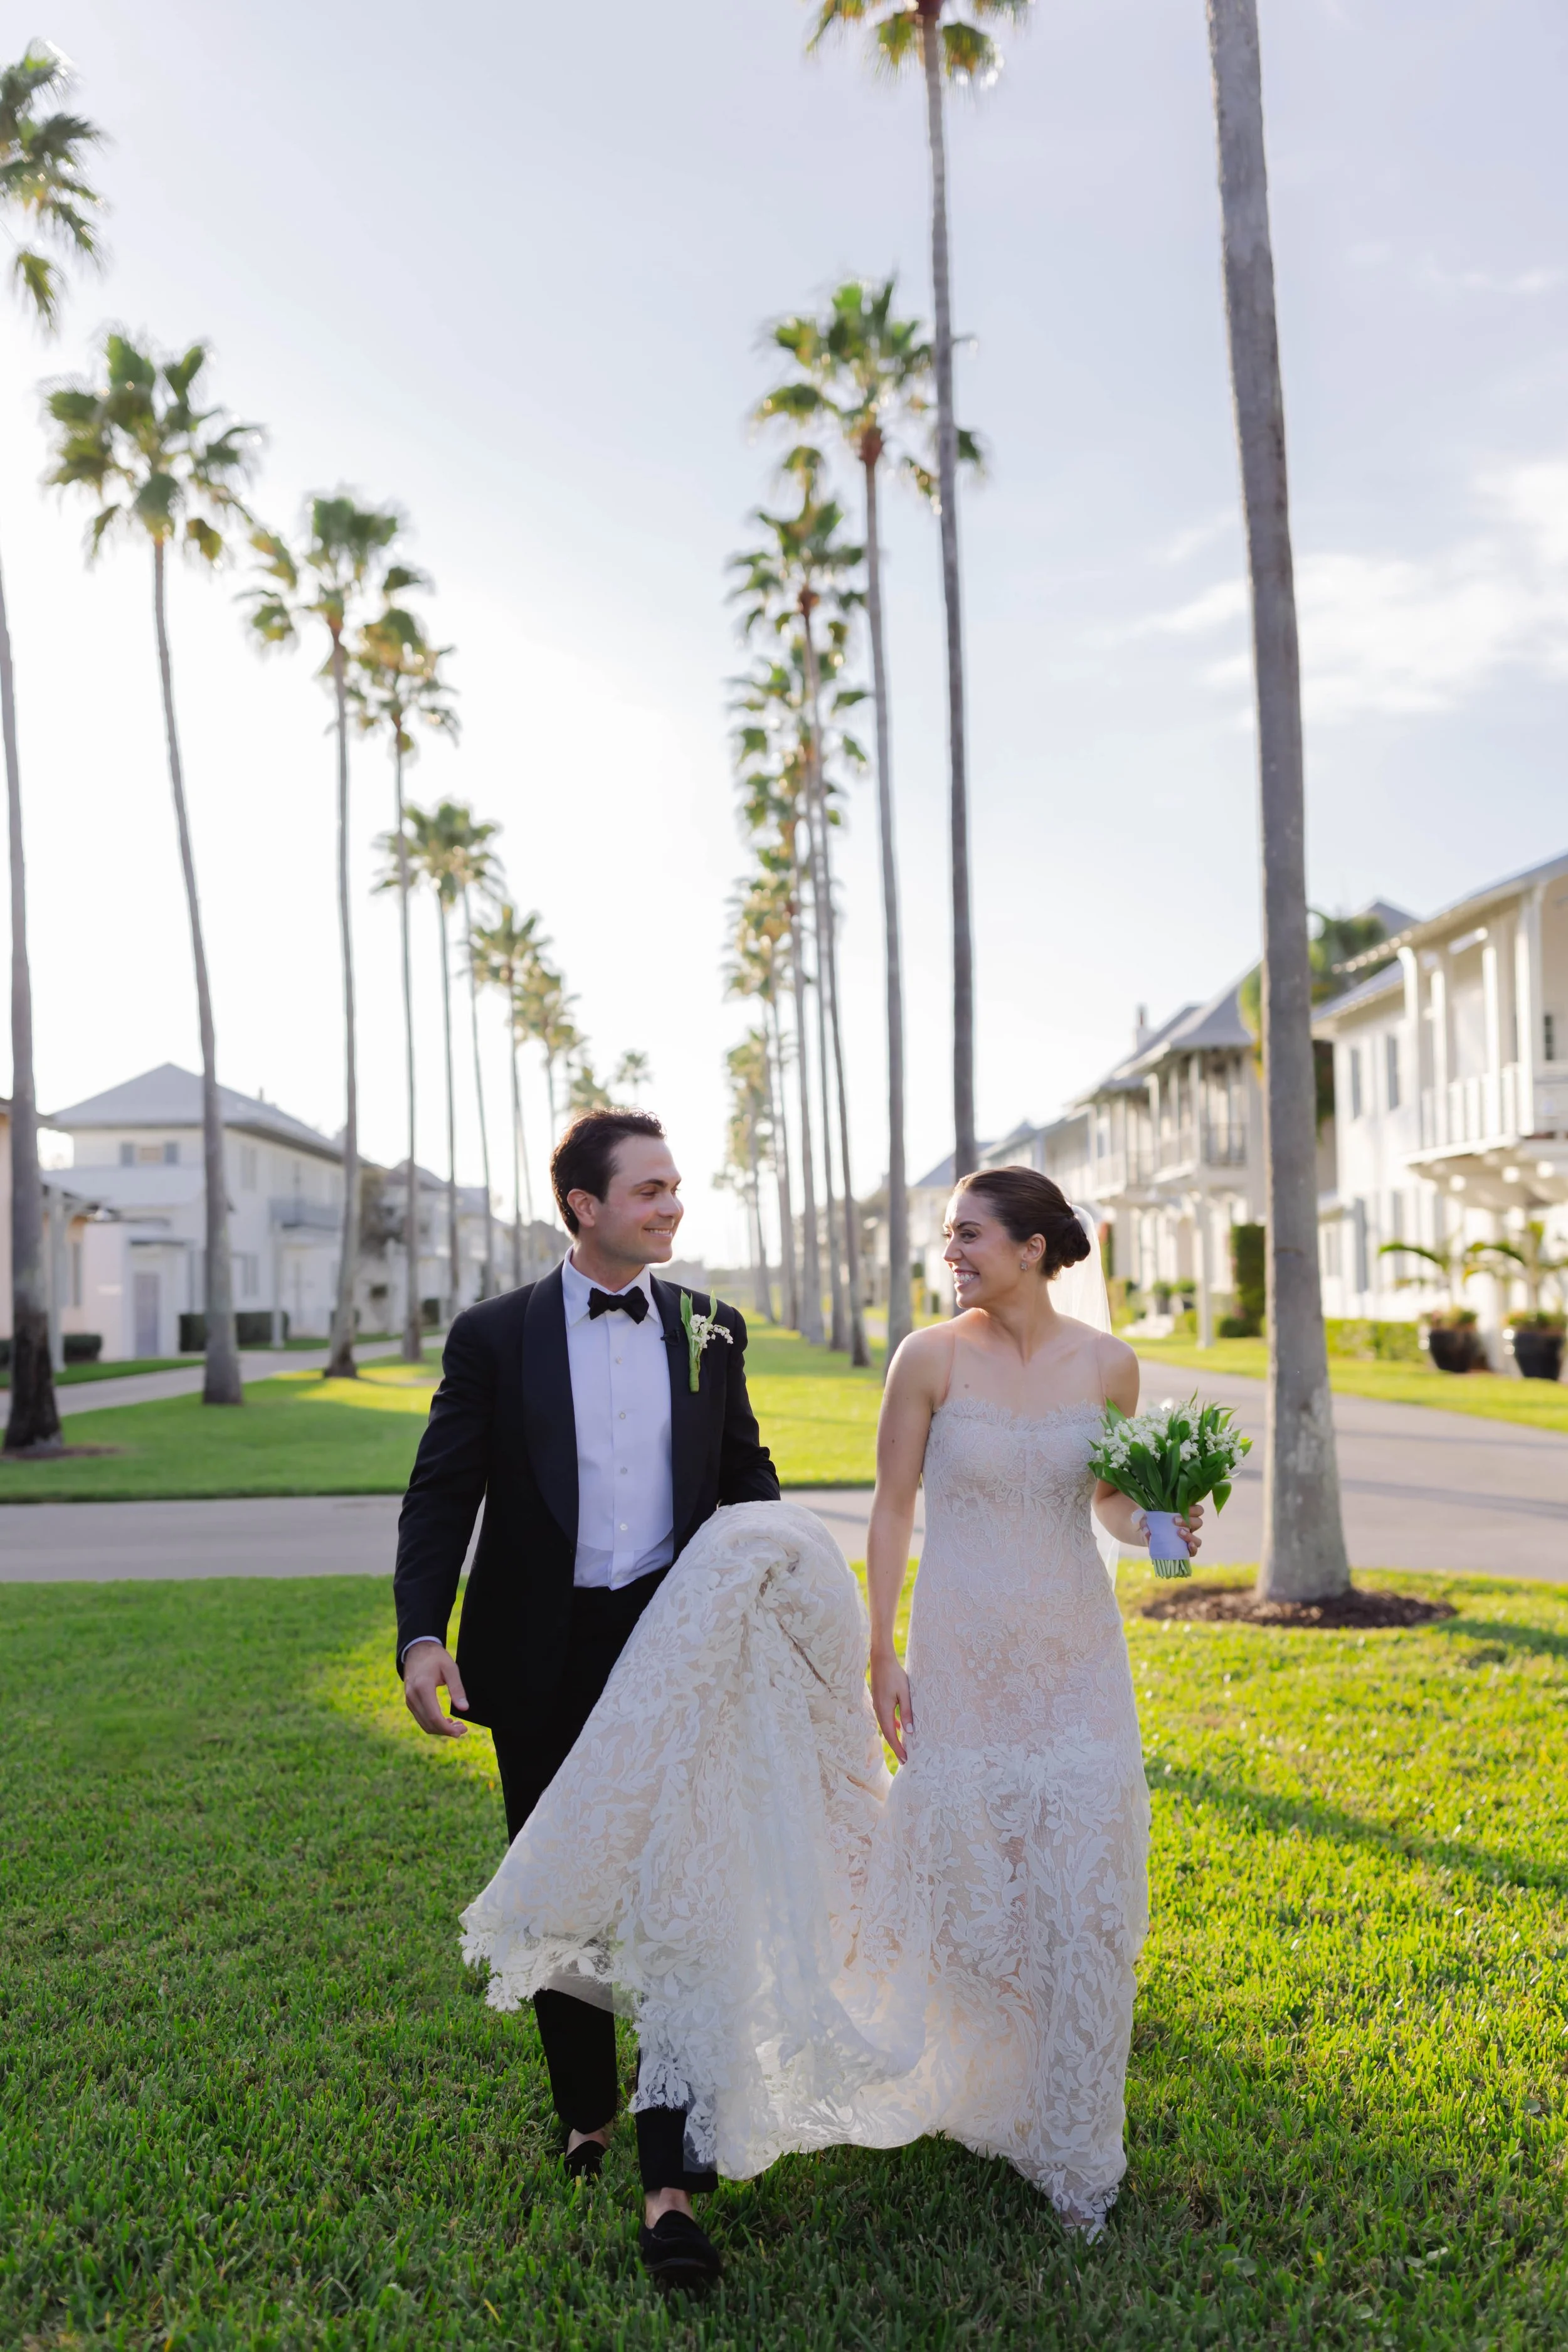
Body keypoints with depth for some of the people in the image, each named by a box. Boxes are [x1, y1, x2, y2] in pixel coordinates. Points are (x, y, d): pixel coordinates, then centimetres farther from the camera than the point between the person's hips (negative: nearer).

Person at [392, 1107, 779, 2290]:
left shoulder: (711, 1329, 2)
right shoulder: (494, 1336, -4)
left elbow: (745, 1470, 12)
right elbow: (442, 1495, -5)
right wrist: (423, 1635, -18)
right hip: (541, 1660, 0)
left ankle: (671, 2179, 6)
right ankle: (586, 2113, 38)